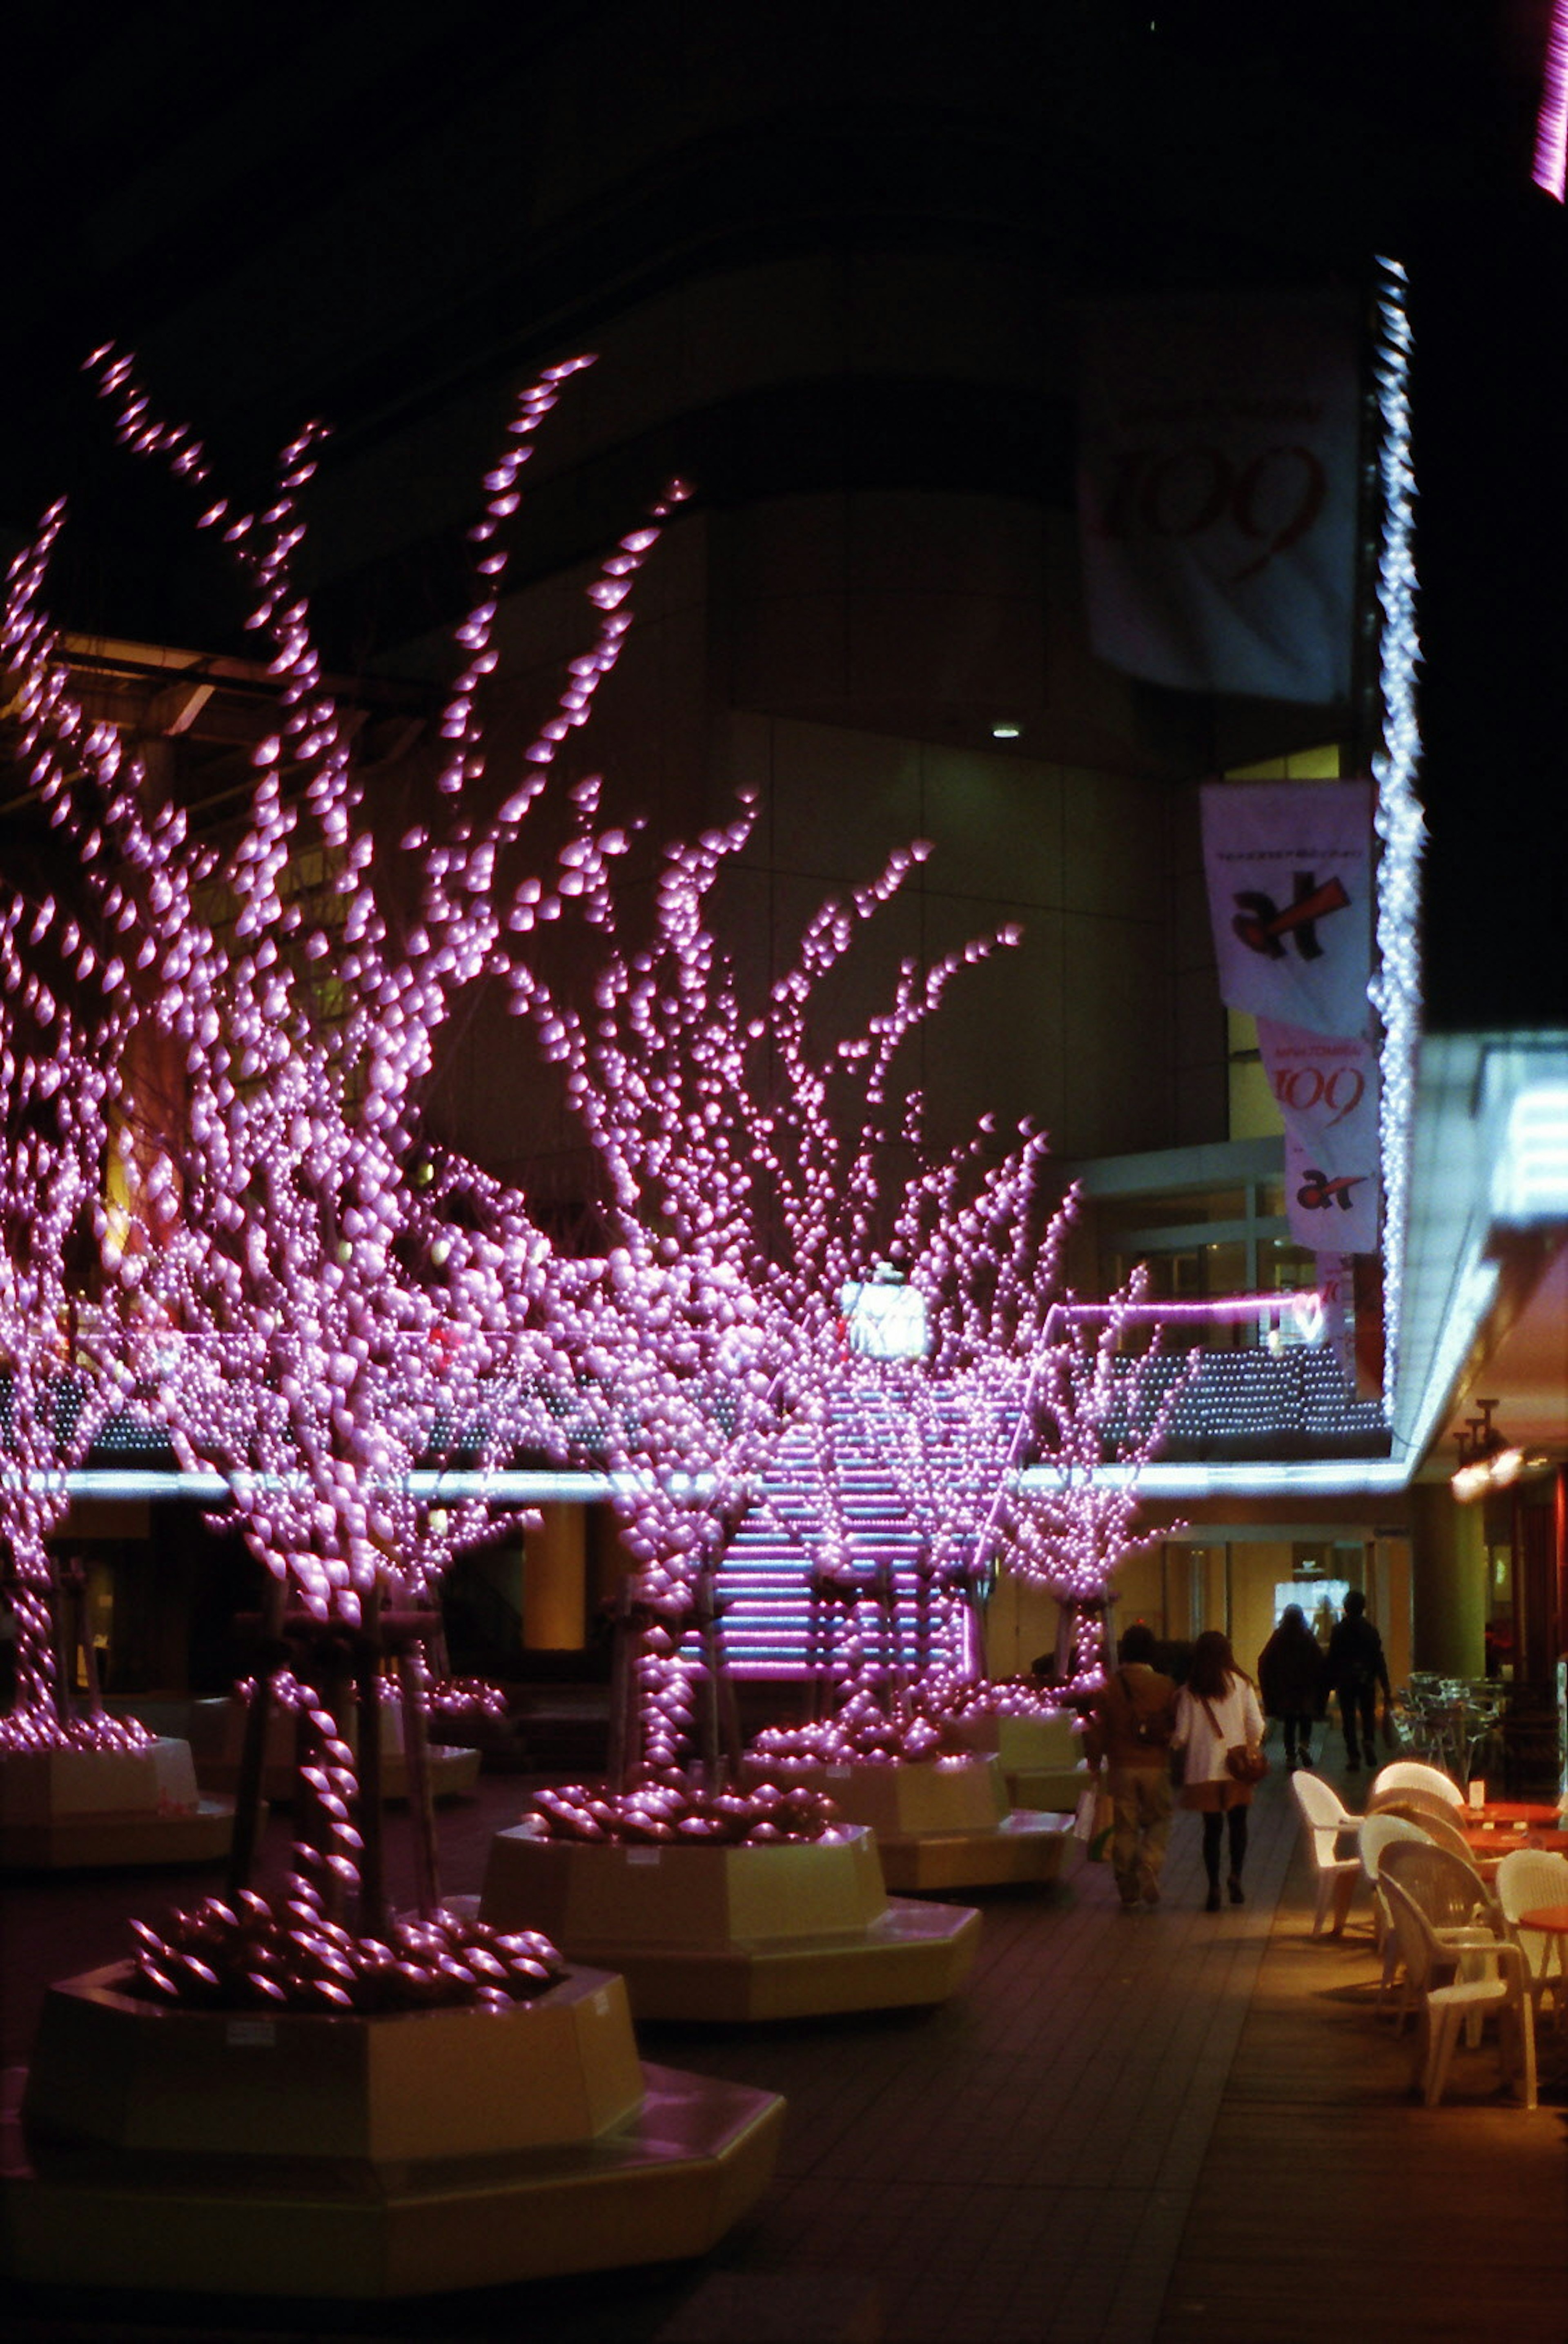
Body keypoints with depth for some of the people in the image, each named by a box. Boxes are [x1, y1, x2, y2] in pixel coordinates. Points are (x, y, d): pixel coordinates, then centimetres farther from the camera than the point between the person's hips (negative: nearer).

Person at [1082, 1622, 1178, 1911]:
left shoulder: (1110, 1687, -3)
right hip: (1155, 1767, -1)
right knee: (1158, 1821, 14)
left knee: (1124, 1828, 8)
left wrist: (1094, 1761, 10)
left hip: (1121, 1768, 1)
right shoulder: (1165, 1687, -5)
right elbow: (1177, 1727, -3)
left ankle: (1128, 1892, 10)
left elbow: (1099, 1730, -1)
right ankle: (1149, 1867, -12)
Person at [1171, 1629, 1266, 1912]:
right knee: (1238, 1824, 15)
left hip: (1204, 1769, 0)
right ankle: (1236, 1876, -1)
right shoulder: (1241, 1684, -4)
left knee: (1212, 1828, 7)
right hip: (1237, 1768, 0)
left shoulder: (1190, 1691, -4)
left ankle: (1214, 1888, 4)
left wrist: (1173, 1744, 20)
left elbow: (1181, 1735, -2)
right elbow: (1256, 1728, -4)